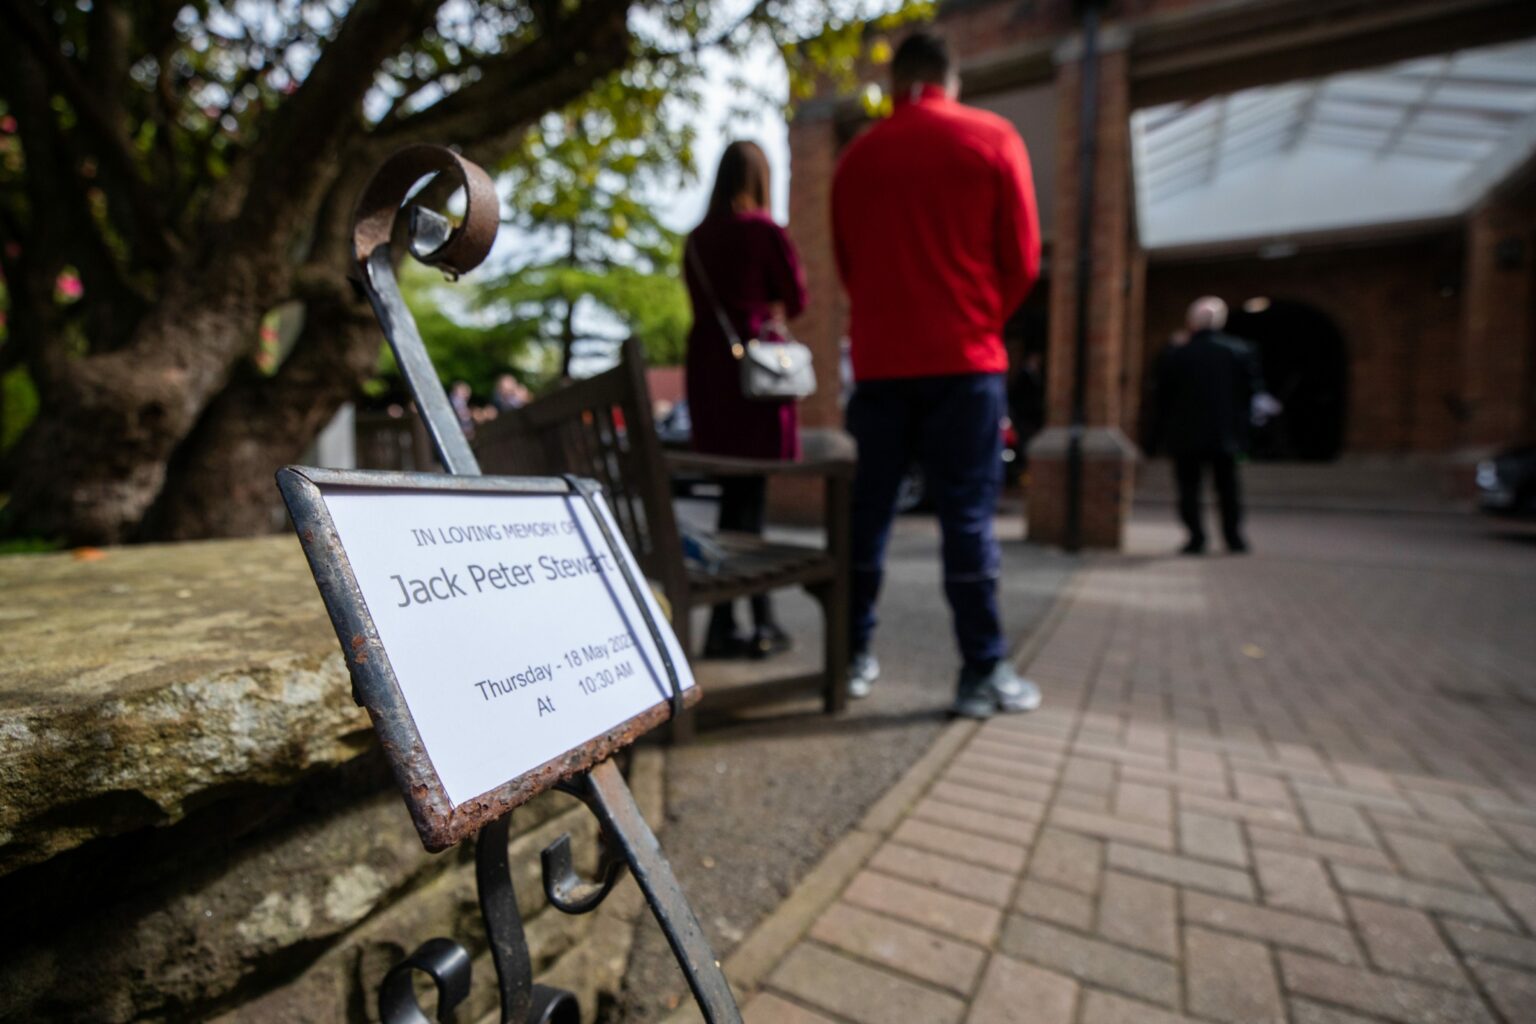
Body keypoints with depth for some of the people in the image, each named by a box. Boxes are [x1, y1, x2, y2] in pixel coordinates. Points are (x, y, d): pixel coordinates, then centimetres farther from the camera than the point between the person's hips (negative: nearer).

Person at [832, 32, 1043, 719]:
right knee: (968, 516, -1)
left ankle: (856, 656, 14)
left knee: (867, 510, 8)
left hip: (880, 359, 3)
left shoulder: (857, 157, 10)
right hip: (963, 358, -2)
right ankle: (984, 673, 3)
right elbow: (1022, 260, 1)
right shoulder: (993, 140, 4)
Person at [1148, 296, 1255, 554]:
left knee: (1189, 487, 4)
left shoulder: (1174, 354, -7)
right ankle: (1234, 537, 18)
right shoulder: (1240, 351, 0)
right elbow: (1249, 392, 4)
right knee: (1228, 486, 14)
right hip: (1225, 434, 3)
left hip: (1185, 435, -2)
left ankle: (1196, 537, 1)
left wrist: (1158, 435, 5)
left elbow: (1161, 397, -4)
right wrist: (1240, 425, 16)